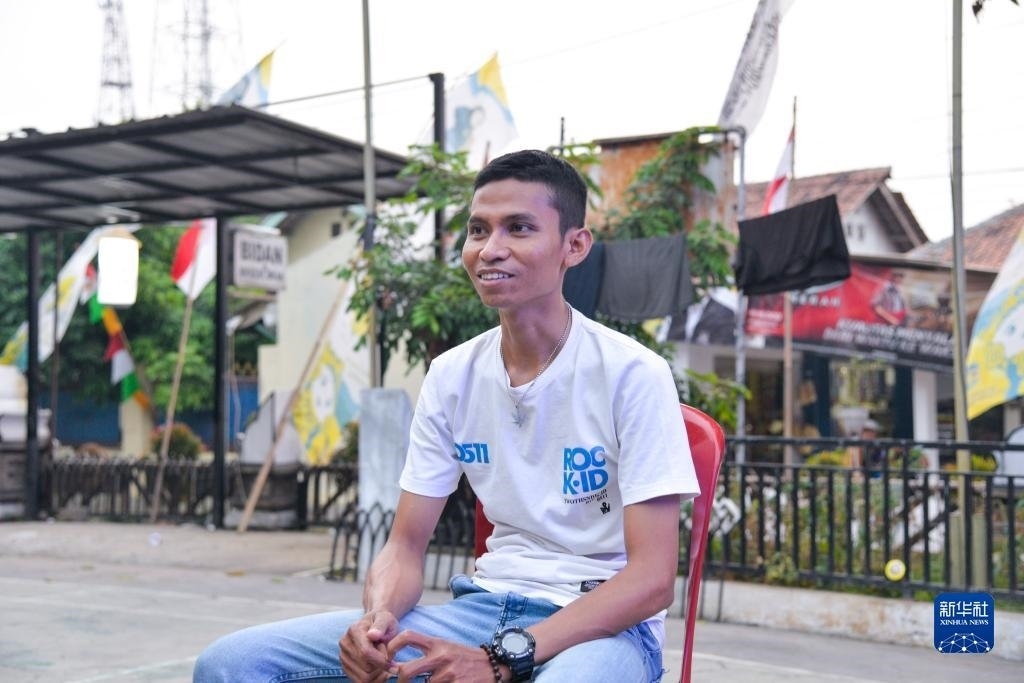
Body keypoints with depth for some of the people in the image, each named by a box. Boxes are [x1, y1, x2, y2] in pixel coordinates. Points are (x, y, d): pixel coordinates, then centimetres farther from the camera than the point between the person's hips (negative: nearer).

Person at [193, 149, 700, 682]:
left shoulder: (632, 375, -11)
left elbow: (652, 578, -15)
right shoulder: (450, 376, 4)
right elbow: (406, 546, 7)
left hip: (606, 622, -4)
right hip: (488, 605, 5)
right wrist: (379, 616, -16)